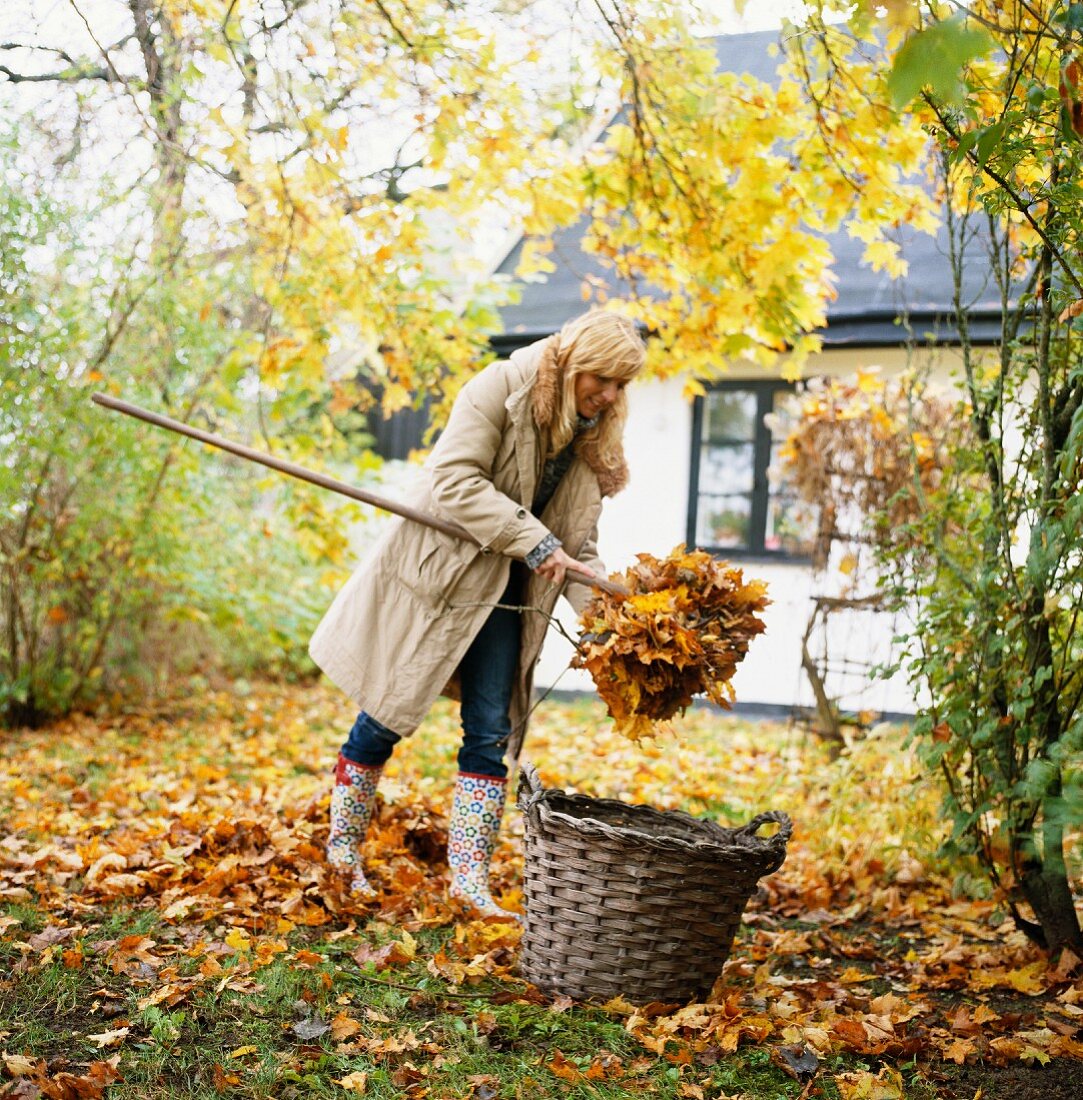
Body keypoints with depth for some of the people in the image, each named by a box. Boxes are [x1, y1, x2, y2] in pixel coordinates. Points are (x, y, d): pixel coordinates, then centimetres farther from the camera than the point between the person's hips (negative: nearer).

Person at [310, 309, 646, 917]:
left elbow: (578, 542, 5)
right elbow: (456, 480, -25)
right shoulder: (501, 387, -16)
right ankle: (344, 842, 25)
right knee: (388, 715, 6)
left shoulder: (595, 438, 3)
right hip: (434, 569, -5)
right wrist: (532, 542, -28)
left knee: (491, 732, -1)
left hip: (501, 593, 5)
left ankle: (470, 876, 6)